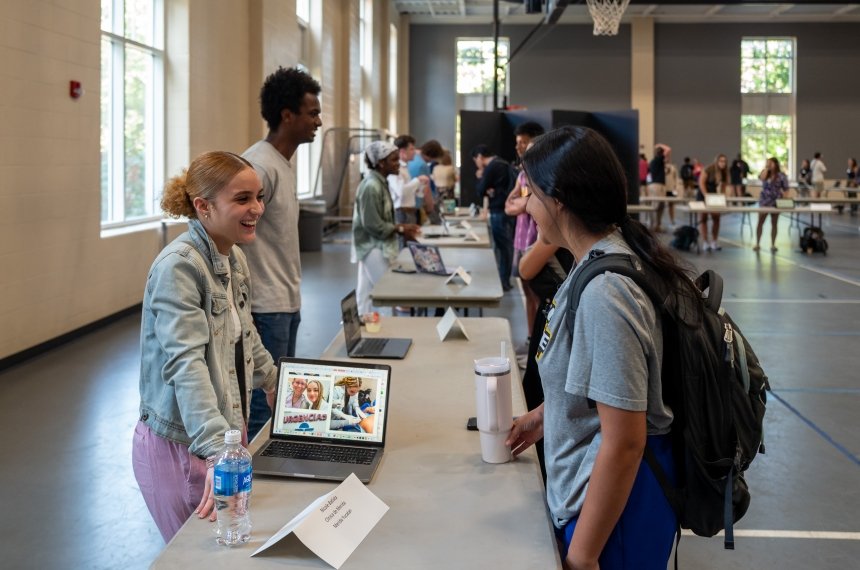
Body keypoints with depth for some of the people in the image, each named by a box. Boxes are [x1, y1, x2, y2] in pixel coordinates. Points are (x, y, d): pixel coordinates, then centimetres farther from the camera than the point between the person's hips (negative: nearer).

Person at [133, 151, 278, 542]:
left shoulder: (235, 260, 6)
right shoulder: (178, 267, -21)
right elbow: (186, 363, -31)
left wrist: (273, 383, 33)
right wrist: (217, 451, -40)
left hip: (226, 437, 8)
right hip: (179, 447, -8)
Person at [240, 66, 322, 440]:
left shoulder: (283, 165, 14)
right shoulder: (259, 167, -16)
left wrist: (293, 300, 18)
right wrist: (242, 313, -20)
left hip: (287, 305, 10)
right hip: (265, 310, -10)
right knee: (262, 409, -3)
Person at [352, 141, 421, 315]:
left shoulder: (380, 183, 10)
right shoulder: (371, 186, -19)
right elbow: (373, 225, -20)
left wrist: (401, 228, 2)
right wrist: (401, 229, -12)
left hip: (380, 247, 9)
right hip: (374, 248, -9)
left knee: (368, 296, 13)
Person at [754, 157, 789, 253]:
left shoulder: (781, 175, -2)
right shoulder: (765, 173, 6)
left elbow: (785, 189, -1)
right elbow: (761, 178, -18)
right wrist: (766, 168, -13)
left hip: (776, 201, -2)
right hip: (764, 201, 2)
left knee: (774, 224, 6)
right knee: (760, 222, -3)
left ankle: (773, 245, 11)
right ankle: (757, 244, 2)